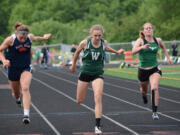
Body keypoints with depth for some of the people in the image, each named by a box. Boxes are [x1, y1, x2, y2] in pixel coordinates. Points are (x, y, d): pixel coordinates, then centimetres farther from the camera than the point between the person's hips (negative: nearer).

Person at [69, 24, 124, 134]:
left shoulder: (104, 43, -8)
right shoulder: (85, 43, -14)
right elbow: (77, 52, 7)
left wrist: (116, 52, 29)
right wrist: (73, 65, 19)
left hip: (98, 74, 0)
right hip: (85, 72, 0)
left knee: (98, 98, -20)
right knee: (79, 101, 11)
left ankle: (98, 126, -18)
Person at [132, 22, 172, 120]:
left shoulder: (158, 40, 1)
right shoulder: (141, 40, -10)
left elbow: (163, 47, 25)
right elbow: (133, 51, -27)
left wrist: (168, 57, 19)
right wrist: (142, 47, -44)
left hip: (155, 69, 0)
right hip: (143, 70, 0)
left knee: (154, 88, -23)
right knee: (144, 89, 20)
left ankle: (154, 112, -18)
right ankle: (144, 95, 60)